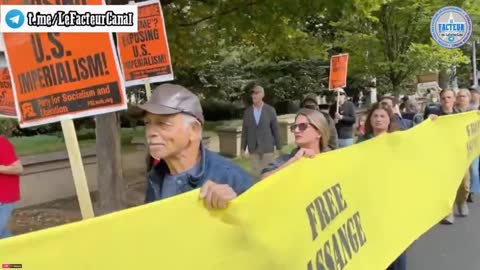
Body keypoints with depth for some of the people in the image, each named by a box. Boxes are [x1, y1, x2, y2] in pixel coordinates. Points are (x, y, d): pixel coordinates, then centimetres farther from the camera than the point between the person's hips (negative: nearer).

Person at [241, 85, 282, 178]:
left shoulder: (270, 110, -3)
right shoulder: (247, 112, 4)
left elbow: (275, 129, 0)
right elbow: (245, 131, 7)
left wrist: (279, 147, 0)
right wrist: (243, 148, 4)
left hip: (267, 148, -2)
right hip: (253, 149, 2)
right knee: (257, 173, 6)